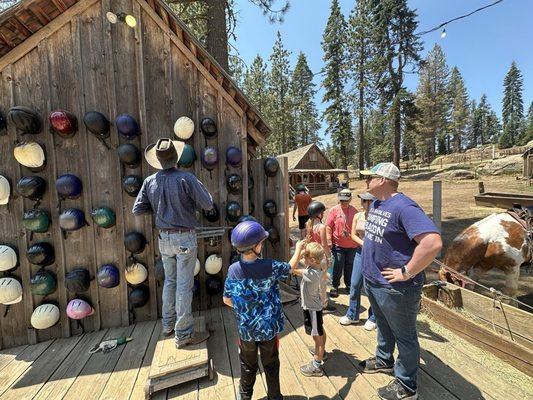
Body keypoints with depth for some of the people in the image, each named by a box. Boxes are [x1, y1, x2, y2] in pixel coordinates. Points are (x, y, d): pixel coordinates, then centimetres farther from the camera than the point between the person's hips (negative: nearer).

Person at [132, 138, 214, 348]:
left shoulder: (150, 181, 0)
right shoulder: (186, 178, -16)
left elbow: (137, 210, 4)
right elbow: (208, 204, -15)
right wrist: (200, 189, 4)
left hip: (164, 238, 6)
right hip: (185, 238, -5)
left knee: (170, 281, 22)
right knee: (184, 285, 3)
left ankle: (168, 324, 37)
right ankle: (184, 334, 15)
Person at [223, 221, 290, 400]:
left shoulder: (233, 270, -17)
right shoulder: (270, 267, -23)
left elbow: (227, 299, -6)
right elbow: (290, 267, -3)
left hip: (246, 328, 2)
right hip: (269, 327, -2)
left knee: (248, 365, 28)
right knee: (271, 364, 24)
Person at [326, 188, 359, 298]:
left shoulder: (354, 211, 1)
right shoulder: (334, 210, -7)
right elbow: (328, 227, -5)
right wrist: (329, 240, -12)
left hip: (352, 245, 3)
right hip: (338, 245, -2)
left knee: (350, 266, 16)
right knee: (338, 267, 5)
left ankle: (349, 285, 36)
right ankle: (335, 286, 22)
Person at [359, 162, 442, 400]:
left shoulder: (403, 207, -24)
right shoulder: (375, 205, 5)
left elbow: (433, 243, -34)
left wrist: (406, 273, -26)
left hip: (394, 288, -8)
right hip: (371, 281, 8)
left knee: (404, 336, 14)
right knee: (383, 327, 28)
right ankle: (383, 360, 51)